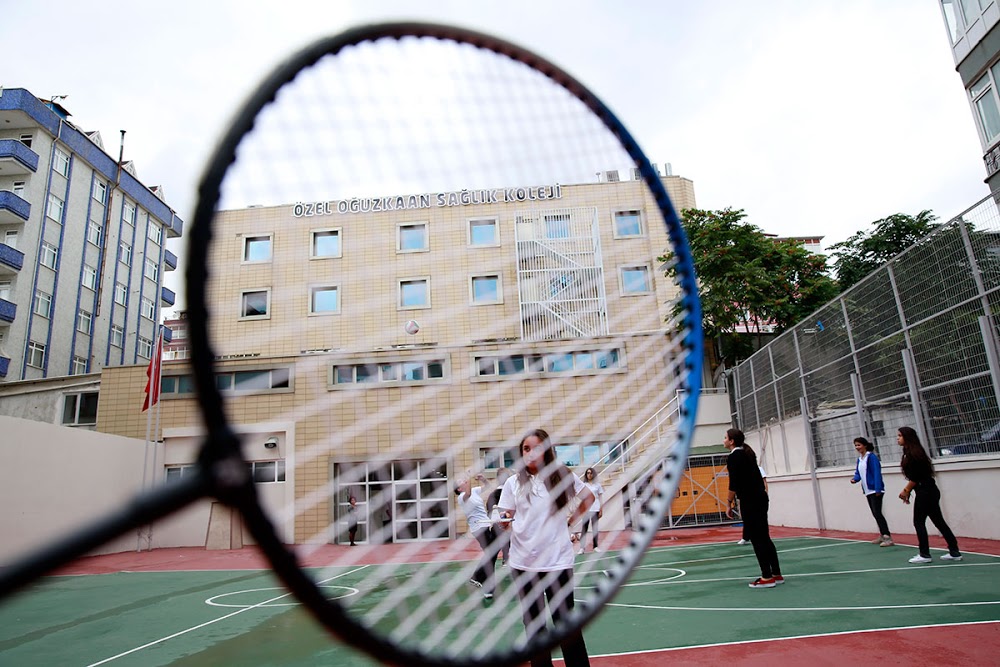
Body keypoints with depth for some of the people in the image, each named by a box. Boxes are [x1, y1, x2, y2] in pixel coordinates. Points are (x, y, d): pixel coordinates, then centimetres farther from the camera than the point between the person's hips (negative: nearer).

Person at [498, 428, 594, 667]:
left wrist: (571, 520, 4)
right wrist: (505, 524, -18)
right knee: (533, 622, 11)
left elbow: (588, 498, 13)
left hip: (557, 560, -1)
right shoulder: (513, 483, 0)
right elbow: (508, 519, 4)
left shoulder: (563, 475, -2)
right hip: (523, 562, 2)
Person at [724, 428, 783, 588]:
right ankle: (776, 574, 18)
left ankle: (767, 577, 2)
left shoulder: (733, 457, -12)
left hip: (749, 502, -9)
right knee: (764, 537, 13)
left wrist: (729, 503, -7)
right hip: (760, 498, 9)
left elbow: (733, 484, -15)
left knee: (757, 539, -2)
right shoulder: (747, 453, 13)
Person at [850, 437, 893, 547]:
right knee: (875, 514, 13)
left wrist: (878, 489, -23)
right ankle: (882, 535, 21)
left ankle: (888, 538, -10)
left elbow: (877, 473, -18)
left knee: (877, 513, -12)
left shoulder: (871, 457, -13)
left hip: (875, 490, -9)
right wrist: (854, 479, -6)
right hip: (868, 491, 9)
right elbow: (858, 473, 16)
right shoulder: (859, 459, 13)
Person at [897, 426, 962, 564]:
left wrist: (906, 490, -9)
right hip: (930, 491, 10)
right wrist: (908, 492, 14)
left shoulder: (913, 453, -18)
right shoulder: (909, 453, 11)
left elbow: (915, 477, -20)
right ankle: (954, 552, 17)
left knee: (919, 522, -3)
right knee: (939, 521, 12)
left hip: (925, 492, -10)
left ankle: (924, 555, 3)